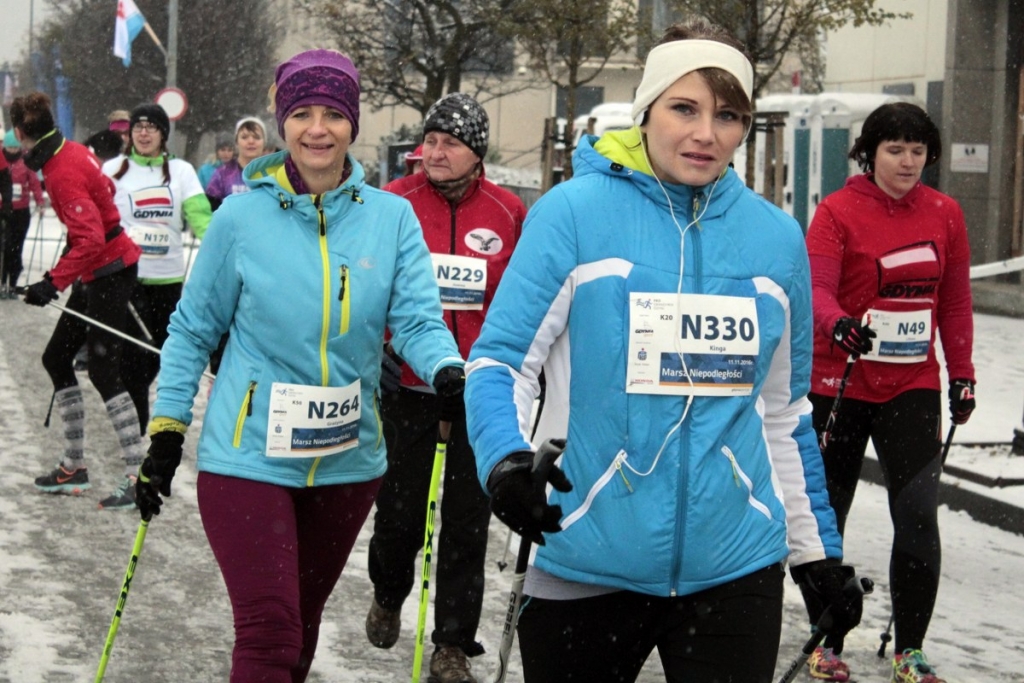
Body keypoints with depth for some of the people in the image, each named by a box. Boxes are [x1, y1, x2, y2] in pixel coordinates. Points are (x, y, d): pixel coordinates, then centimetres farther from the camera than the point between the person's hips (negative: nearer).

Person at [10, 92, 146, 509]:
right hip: (98, 272, 10)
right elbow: (106, 190, 19)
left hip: (109, 271, -10)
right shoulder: (73, 151, 4)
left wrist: (53, 283, -29)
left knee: (104, 372, -11)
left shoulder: (62, 174, -23)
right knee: (56, 357, 13)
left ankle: (139, 475, -10)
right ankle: (74, 466, 19)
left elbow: (90, 240, -29)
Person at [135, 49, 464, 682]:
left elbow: (417, 319, -10)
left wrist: (449, 372, -31)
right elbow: (193, 331, 1)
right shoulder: (243, 215, -7)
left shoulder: (391, 216, -3)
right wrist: (166, 432, 0)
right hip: (248, 456, -3)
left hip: (347, 459, 3)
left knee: (301, 622, 19)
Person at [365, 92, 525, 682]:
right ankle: (388, 597, 41)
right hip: (409, 385, -1)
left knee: (468, 521, 5)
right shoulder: (394, 203, -5)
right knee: (400, 508, 9)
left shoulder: (508, 212, -1)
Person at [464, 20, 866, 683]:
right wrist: (505, 459, -27)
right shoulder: (575, 211, -6)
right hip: (587, 564, -2)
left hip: (737, 567, 2)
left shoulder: (777, 237, 5)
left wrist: (819, 551, 16)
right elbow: (501, 360, -7)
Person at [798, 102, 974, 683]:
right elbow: (817, 289, -18)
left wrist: (962, 374, 12)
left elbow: (955, 300, 12)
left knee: (919, 515, -6)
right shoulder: (839, 212, -8)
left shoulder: (944, 214, 5)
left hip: (913, 385, 2)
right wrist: (838, 324, -38)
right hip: (839, 382, -2)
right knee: (827, 513, 8)